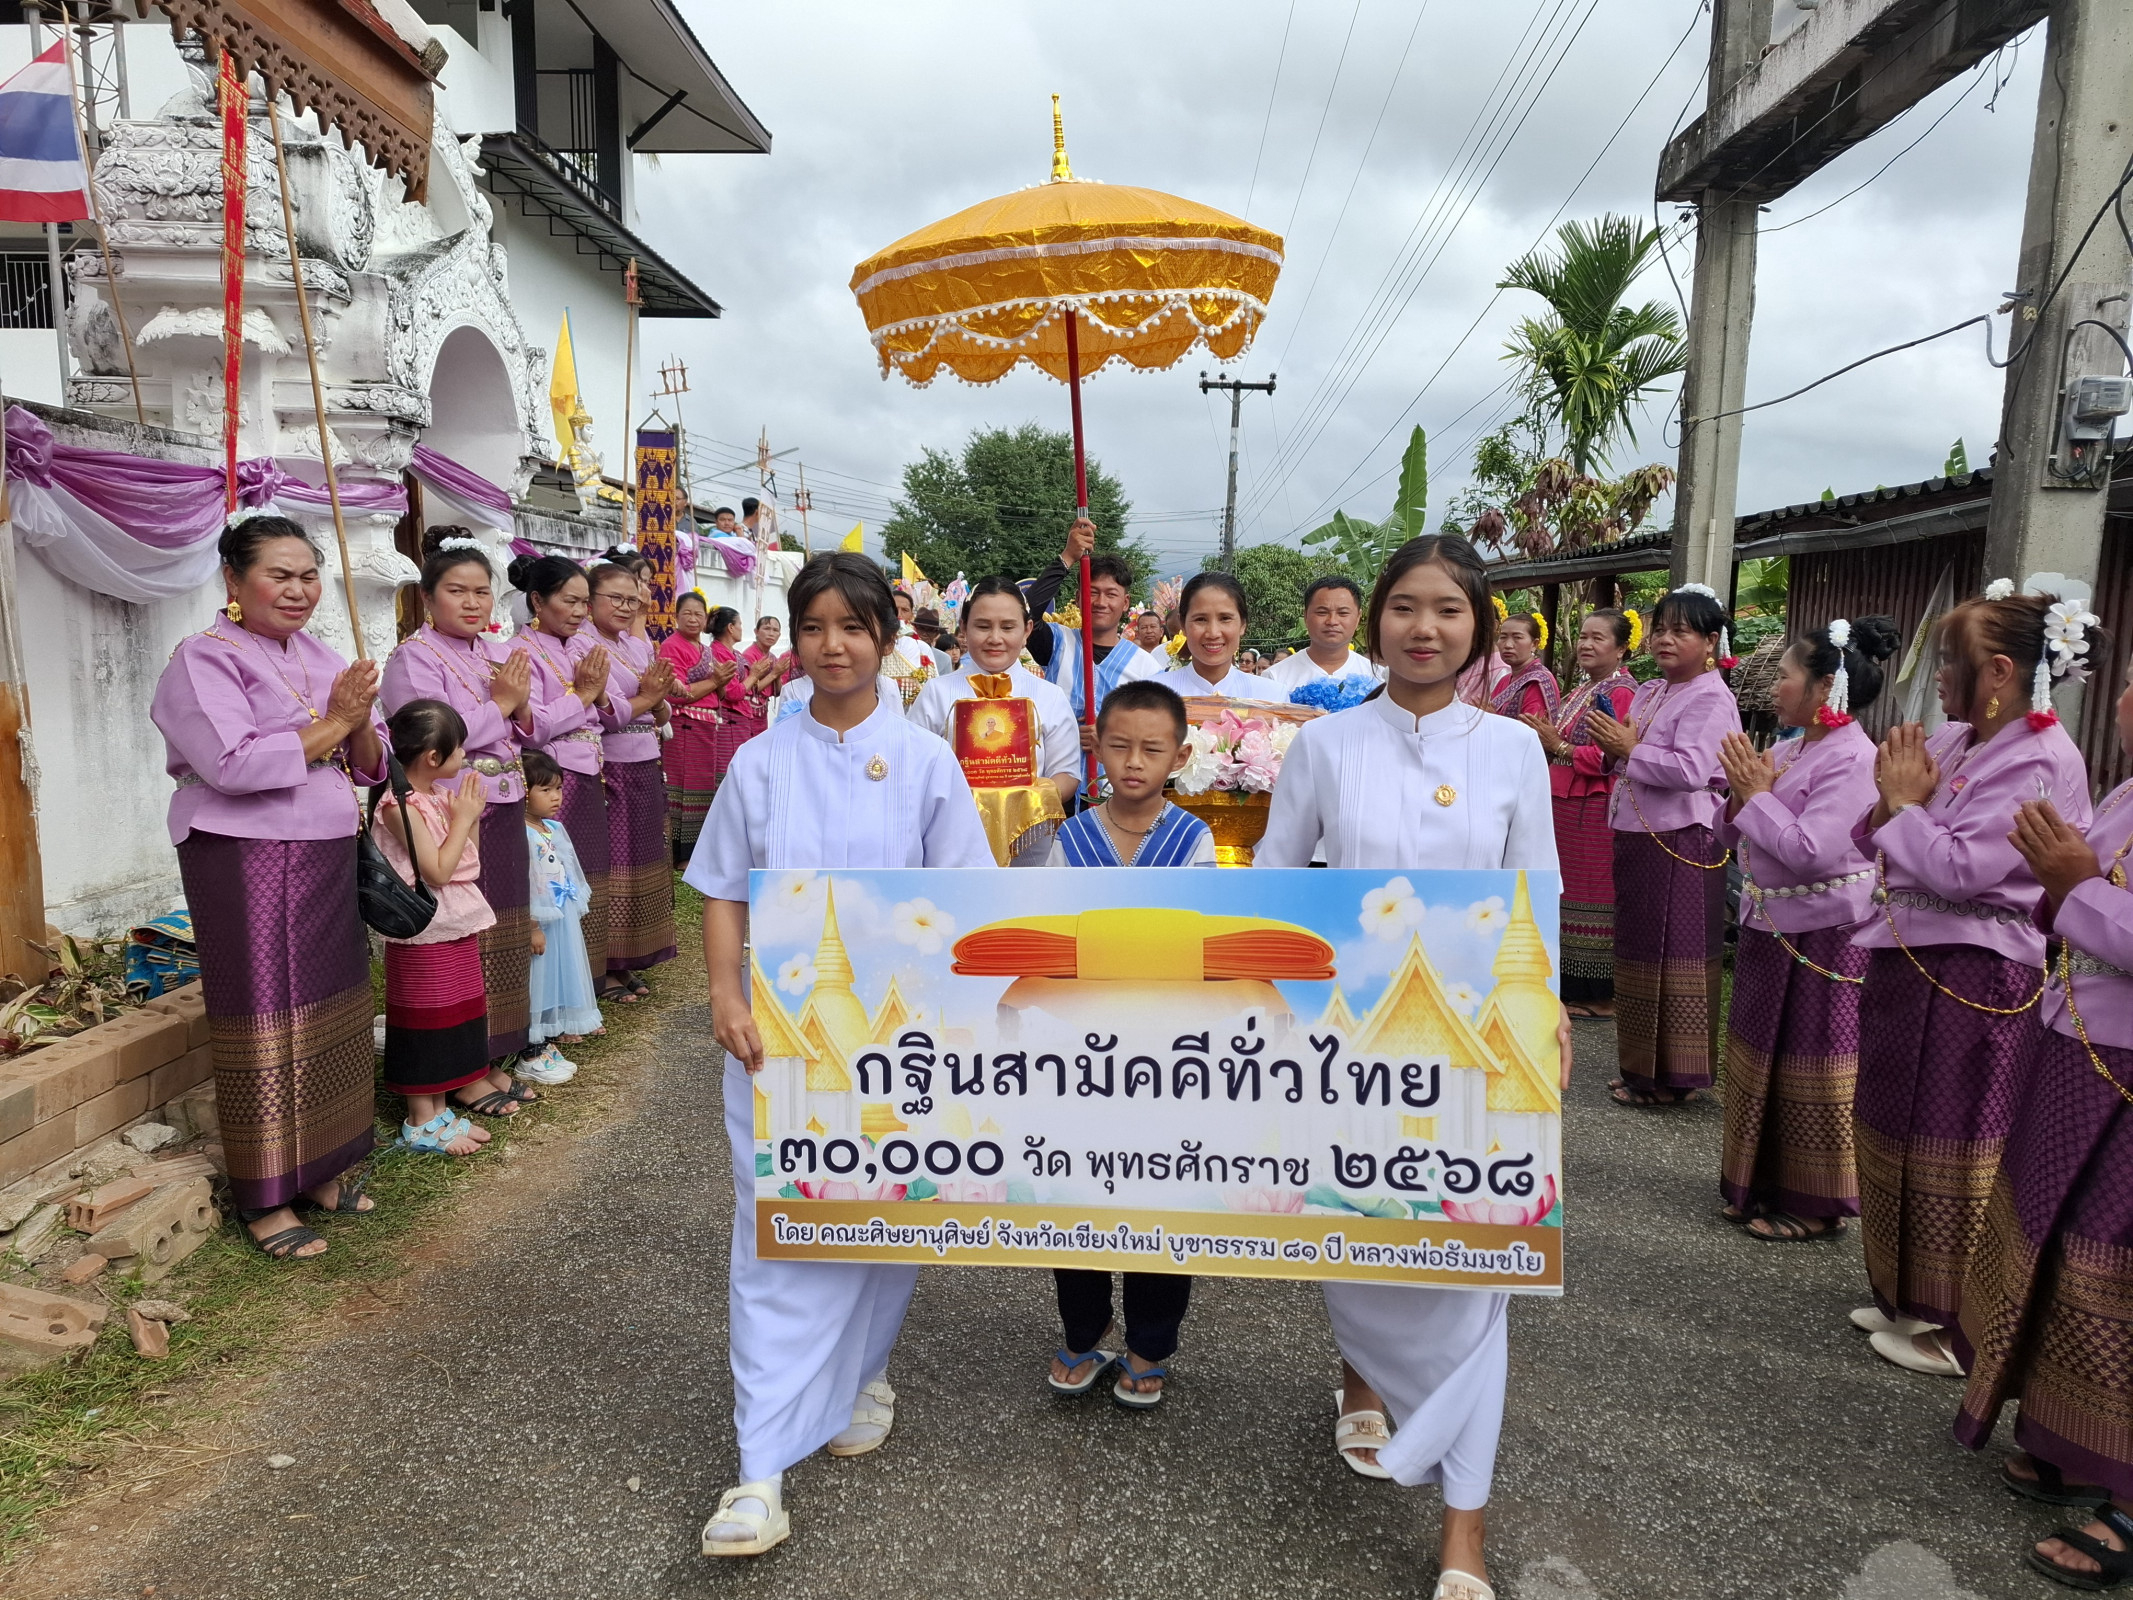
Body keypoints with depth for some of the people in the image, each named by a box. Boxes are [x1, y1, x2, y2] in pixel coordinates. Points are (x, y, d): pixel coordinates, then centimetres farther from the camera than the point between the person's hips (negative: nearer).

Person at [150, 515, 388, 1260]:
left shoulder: (320, 658, 12)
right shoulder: (205, 658, -8)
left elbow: (371, 764, 10)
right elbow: (232, 764, -22)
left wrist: (358, 722, -10)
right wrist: (330, 723, -15)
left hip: (328, 857, 7)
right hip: (249, 862, -7)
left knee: (331, 1014, 10)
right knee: (267, 1023, -1)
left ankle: (319, 1165, 24)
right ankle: (263, 1196, 12)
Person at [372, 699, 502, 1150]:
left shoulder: (440, 797, 8)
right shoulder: (400, 806, -17)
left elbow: (468, 860, 13)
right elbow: (438, 870, -22)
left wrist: (471, 816, 0)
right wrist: (463, 817, -14)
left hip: (457, 926, 9)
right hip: (423, 932, -9)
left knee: (453, 1019, 14)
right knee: (426, 1024, 0)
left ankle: (440, 1109, 26)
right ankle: (421, 1124, 11)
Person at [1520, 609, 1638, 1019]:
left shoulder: (1621, 692, -12)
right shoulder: (1580, 691, 17)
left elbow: (1610, 758, -20)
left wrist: (1557, 745, -16)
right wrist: (1547, 740, 5)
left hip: (1595, 811, -9)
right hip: (1565, 805, 9)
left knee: (1592, 899, -2)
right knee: (1567, 897, 13)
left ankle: (1600, 994, 8)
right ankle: (1572, 985, 23)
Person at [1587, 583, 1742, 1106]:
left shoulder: (1710, 699, -12)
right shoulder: (1649, 693, 15)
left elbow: (1691, 770, -25)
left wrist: (1631, 749, -17)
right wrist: (1616, 751, -1)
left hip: (1680, 846, -9)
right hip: (1638, 840, 9)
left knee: (1671, 958, -1)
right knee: (1639, 955, 15)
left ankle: (1671, 1077, 11)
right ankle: (1643, 1066, 27)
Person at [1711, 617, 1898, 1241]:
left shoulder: (1852, 758, -18)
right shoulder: (1790, 750, 7)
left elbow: (1809, 851, -26)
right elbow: (1731, 836, 12)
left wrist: (1756, 794, -17)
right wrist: (1741, 795, -7)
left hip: (1824, 934, -9)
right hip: (1771, 925, 9)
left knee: (1809, 1068, 3)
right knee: (1761, 1056, 18)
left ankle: (1813, 1203, 18)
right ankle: (1761, 1183, 33)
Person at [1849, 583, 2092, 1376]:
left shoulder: (2041, 762, -16)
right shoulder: (1951, 742, 7)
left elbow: (1958, 870, -23)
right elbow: (1876, 845, 11)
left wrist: (1905, 803, -11)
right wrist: (1892, 801, -7)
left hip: (1974, 982, -8)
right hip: (1912, 965, 8)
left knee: (1949, 1155, 3)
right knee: (1899, 1135, 17)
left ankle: (1958, 1325, 19)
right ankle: (1909, 1297, 33)